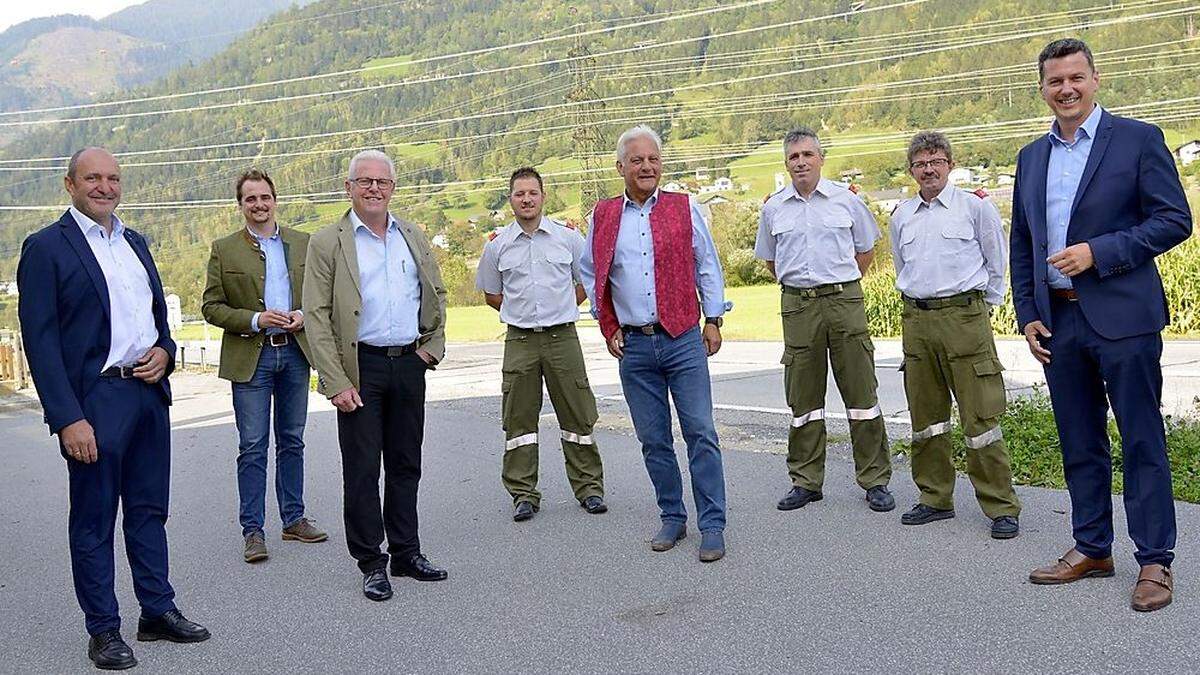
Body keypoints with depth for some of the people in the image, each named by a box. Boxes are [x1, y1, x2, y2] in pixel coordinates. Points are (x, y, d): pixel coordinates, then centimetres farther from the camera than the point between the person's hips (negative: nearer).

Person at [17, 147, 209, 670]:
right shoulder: (46, 248, -6)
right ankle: (103, 630, 17)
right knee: (93, 520, 5)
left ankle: (158, 611, 27)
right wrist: (68, 418, -17)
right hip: (95, 398, -6)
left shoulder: (135, 242, 14)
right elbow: (40, 340, -11)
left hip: (150, 393, 7)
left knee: (149, 509, 15)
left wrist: (164, 351, 1)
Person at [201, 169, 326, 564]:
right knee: (252, 447, -1)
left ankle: (293, 519, 23)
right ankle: (252, 530, 8)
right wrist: (255, 320, -15)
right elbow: (211, 307, -1)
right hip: (250, 357, -3)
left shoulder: (303, 243, 8)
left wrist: (304, 315, -7)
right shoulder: (224, 250, 1)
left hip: (295, 352, 3)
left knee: (292, 441, 12)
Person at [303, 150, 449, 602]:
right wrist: (336, 382, -14)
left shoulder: (413, 237, 10)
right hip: (361, 366, -4)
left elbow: (436, 295, 20)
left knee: (405, 463, 12)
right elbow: (316, 317, -8)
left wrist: (432, 345, 8)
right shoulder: (327, 243, -3)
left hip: (409, 365, 4)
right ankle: (371, 563, 13)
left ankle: (406, 553, 24)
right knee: (362, 469, 1)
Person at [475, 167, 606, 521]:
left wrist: (559, 310, 10)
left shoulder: (568, 237, 3)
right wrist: (524, 312, 10)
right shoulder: (497, 245, 5)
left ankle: (589, 487, 16)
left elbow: (586, 282, 14)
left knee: (576, 415, 4)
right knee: (518, 419, 3)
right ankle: (523, 494, 12)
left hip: (563, 336, -1)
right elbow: (492, 294, 16)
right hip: (519, 342, 1)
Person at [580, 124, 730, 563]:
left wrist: (713, 320, 6)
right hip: (634, 346, 2)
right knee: (653, 440, 8)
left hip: (683, 339, -2)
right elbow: (591, 274, 17)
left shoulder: (685, 209, 4)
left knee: (701, 433, -3)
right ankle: (672, 518, 22)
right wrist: (609, 328, 11)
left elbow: (707, 266, 9)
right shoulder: (603, 217, 7)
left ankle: (712, 526, 6)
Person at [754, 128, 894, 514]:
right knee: (802, 398, 6)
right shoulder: (773, 208, 8)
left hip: (845, 301, -1)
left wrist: (841, 285, 11)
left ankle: (875, 481, 10)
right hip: (797, 306, 2)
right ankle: (806, 481, 17)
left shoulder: (846, 200, 3)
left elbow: (866, 249, 14)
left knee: (861, 392, 1)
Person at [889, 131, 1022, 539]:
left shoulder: (976, 206, 1)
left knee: (981, 417, -5)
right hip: (916, 320, 5)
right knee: (925, 416, 10)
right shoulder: (901, 216, 13)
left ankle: (1001, 508, 3)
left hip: (964, 316, -5)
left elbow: (996, 264, 7)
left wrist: (980, 308, 9)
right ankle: (935, 499, 21)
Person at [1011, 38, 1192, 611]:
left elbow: (1174, 220, -6)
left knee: (1142, 442, 0)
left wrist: (1097, 252, -16)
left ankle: (1155, 562, 11)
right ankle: (1091, 549, 23)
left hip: (1122, 316, -5)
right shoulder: (1031, 158, 14)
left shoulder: (1137, 139, -1)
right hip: (1058, 321, 5)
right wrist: (1027, 315, 8)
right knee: (1079, 444, 12)